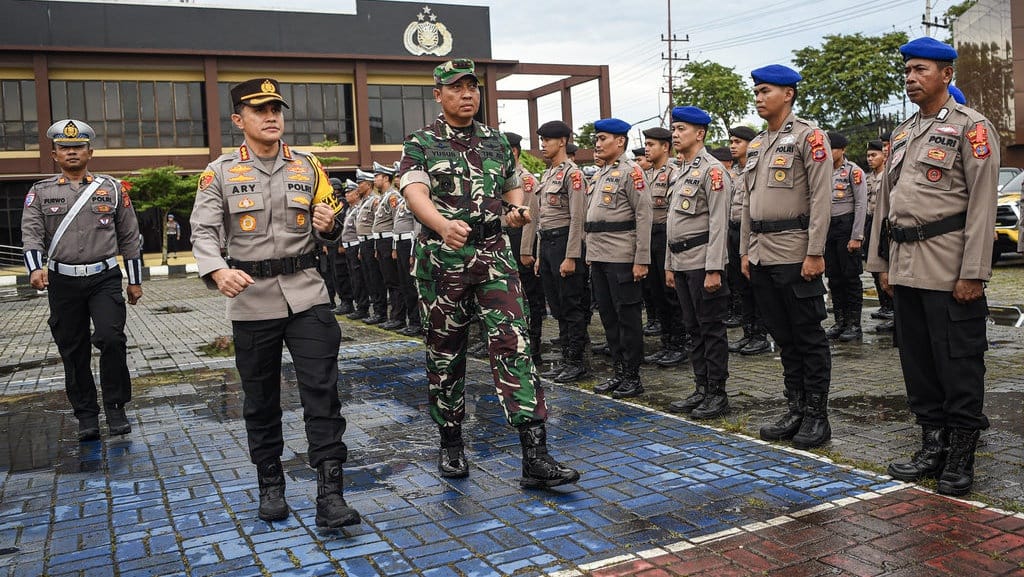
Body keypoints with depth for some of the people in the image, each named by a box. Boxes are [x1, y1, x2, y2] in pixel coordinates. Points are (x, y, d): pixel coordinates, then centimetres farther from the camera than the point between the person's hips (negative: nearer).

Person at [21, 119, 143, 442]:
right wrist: (35, 268, -22)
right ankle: (86, 415, 17)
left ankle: (115, 407, -2)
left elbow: (129, 237, 9)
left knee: (111, 339, -17)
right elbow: (31, 233, -3)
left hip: (105, 279, -1)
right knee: (73, 352, 6)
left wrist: (135, 280, 8)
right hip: (63, 282, 2)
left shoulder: (112, 188, 7)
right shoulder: (41, 193, 8)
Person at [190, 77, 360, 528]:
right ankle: (270, 485, 27)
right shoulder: (220, 173, 2)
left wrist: (328, 227, -10)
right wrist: (218, 271, -26)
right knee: (260, 398, 10)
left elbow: (328, 234, 15)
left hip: (306, 292, 1)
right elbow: (203, 231, -7)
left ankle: (329, 493, -5)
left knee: (321, 390, -7)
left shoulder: (307, 167, 9)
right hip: (252, 298, -1)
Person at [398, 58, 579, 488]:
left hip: (494, 255, 2)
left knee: (513, 342, -10)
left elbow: (514, 185, 27)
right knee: (445, 352, 7)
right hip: (441, 258, -2)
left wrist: (515, 209, 2)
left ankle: (535, 456, -12)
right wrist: (443, 225, -39)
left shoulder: (497, 142, 13)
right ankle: (450, 444, 26)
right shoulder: (420, 144, 0)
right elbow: (415, 193, -18)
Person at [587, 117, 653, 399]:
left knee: (628, 317, -1)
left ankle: (632, 377, 8)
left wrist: (642, 260, -17)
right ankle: (618, 373, 22)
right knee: (608, 316, 12)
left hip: (622, 258, -8)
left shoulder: (630, 171, -8)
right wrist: (590, 254, 16)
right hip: (599, 258, 8)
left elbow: (644, 216, -13)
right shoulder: (600, 174, 17)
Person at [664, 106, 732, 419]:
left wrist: (714, 270, -21)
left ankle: (717, 395, 7)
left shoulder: (712, 169, -9)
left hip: (703, 262, -9)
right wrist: (670, 265, 18)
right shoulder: (682, 171, 18)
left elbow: (718, 223, -16)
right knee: (694, 328, 12)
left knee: (712, 329, -1)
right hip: (682, 262, 9)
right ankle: (701, 390, 21)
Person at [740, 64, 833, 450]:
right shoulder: (756, 145, 17)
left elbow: (821, 198, -13)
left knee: (809, 338, 1)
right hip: (762, 255, 8)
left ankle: (817, 417, 9)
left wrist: (815, 254, -17)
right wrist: (745, 252, 15)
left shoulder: (809, 137, -6)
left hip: (795, 255, -7)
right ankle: (795, 410, 22)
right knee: (783, 337, 12)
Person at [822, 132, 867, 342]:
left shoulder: (853, 171, -6)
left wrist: (856, 237, -15)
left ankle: (854, 324, 4)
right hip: (828, 226, 6)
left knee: (851, 276, -2)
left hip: (846, 225, -6)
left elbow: (861, 204, -10)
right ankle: (840, 322, 16)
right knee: (833, 276, 8)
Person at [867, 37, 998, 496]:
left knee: (959, 363, -1)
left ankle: (961, 458, 10)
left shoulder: (970, 126, -4)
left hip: (948, 268, -7)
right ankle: (933, 446, 22)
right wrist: (883, 263, 14)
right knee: (917, 360, 11)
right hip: (906, 267, 7)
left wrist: (973, 273, -16)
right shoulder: (903, 133, 17)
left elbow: (982, 203, -10)